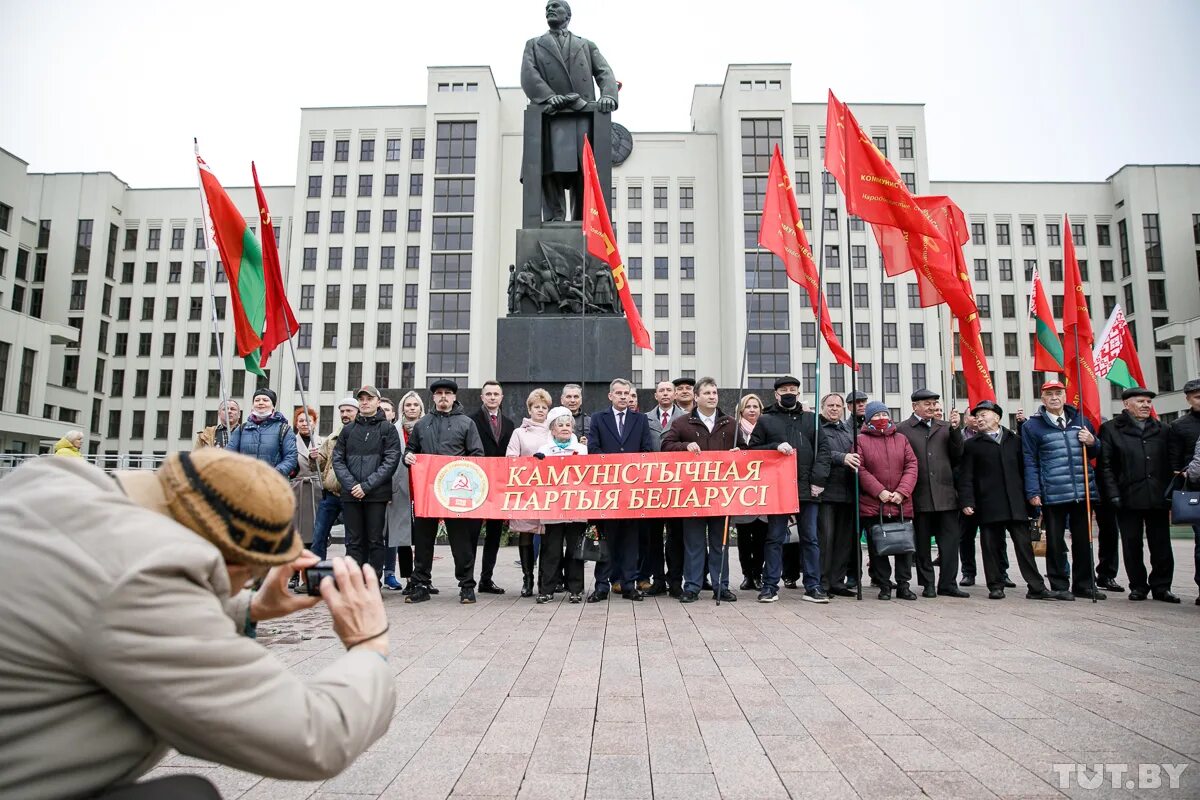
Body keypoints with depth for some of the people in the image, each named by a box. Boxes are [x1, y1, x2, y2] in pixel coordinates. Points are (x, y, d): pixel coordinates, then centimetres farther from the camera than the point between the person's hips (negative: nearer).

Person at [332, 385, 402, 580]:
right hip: (350, 495, 3)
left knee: (376, 540, 2)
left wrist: (367, 485, -13)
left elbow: (391, 461, -6)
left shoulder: (388, 429, 3)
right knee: (353, 542, 7)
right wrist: (351, 484, -8)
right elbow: (337, 459, 8)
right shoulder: (348, 429, 14)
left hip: (377, 494, -3)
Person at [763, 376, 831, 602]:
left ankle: (813, 587, 4)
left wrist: (818, 479, -2)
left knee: (810, 538, 1)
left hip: (806, 489, 1)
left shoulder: (811, 419, 14)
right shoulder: (766, 420, 8)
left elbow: (823, 448, 8)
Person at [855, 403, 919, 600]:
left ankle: (903, 585, 17)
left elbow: (912, 466, 4)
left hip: (901, 504, 3)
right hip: (872, 505, -3)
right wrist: (879, 491, -14)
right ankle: (884, 586, 13)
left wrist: (902, 492, -9)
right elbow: (860, 469, -7)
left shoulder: (901, 439, 10)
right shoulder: (861, 440, 1)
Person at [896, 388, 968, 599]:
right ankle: (928, 584, 16)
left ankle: (947, 584, 10)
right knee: (922, 543, 5)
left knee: (950, 540, 1)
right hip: (919, 496, -3)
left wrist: (956, 429, -4)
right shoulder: (902, 429, 2)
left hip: (945, 494, 3)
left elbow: (958, 455, 6)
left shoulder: (945, 427, 14)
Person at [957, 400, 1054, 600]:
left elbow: (1024, 469, 13)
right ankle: (996, 586, 11)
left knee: (1024, 545, 2)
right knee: (991, 547, 2)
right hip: (988, 506, -1)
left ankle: (1036, 587, 6)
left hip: (1016, 503, 2)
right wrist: (967, 502, -9)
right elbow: (966, 477, 1)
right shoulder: (972, 445, 7)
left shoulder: (1014, 440, 14)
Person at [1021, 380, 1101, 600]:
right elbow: (1030, 462, -2)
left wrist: (1092, 442, -2)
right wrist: (1033, 492, -9)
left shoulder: (1080, 419, 12)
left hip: (1082, 492, 4)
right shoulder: (1032, 426, 0)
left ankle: (1084, 584, 21)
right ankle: (1060, 586, 12)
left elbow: (1095, 452, 21)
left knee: (1083, 540, 10)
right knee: (1055, 542, 3)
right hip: (1052, 495, -4)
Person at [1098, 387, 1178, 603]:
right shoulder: (1111, 429, 3)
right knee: (1132, 545, 4)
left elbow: (1169, 464, 13)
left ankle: (1161, 587, 17)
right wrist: (1113, 494, -9)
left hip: (1158, 498, 3)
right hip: (1129, 499, -3)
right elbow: (1105, 465, -1)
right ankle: (1138, 586, 15)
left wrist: (1170, 494, 5)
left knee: (1162, 545, 5)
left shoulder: (1161, 430, 13)